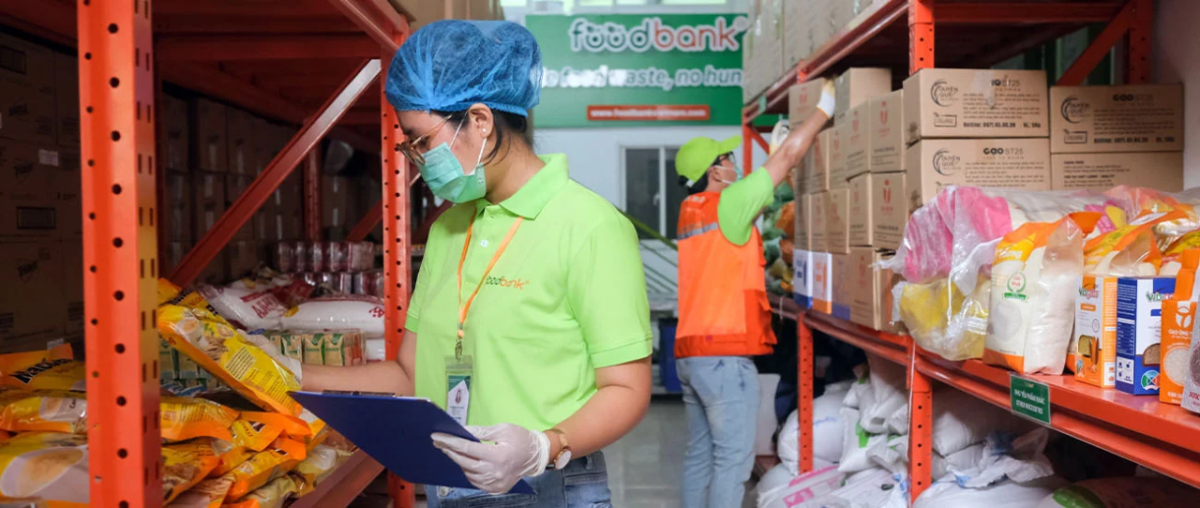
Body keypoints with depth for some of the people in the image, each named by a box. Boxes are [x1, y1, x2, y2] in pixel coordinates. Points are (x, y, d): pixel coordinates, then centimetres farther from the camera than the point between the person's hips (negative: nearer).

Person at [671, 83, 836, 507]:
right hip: (725, 355, -9)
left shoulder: (691, 211, 12)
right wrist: (824, 109, 7)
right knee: (733, 458, -3)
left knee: (701, 454, 13)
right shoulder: (726, 205, -10)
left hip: (691, 351, 9)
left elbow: (756, 195, 24)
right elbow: (789, 157, -6)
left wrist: (775, 145, 27)